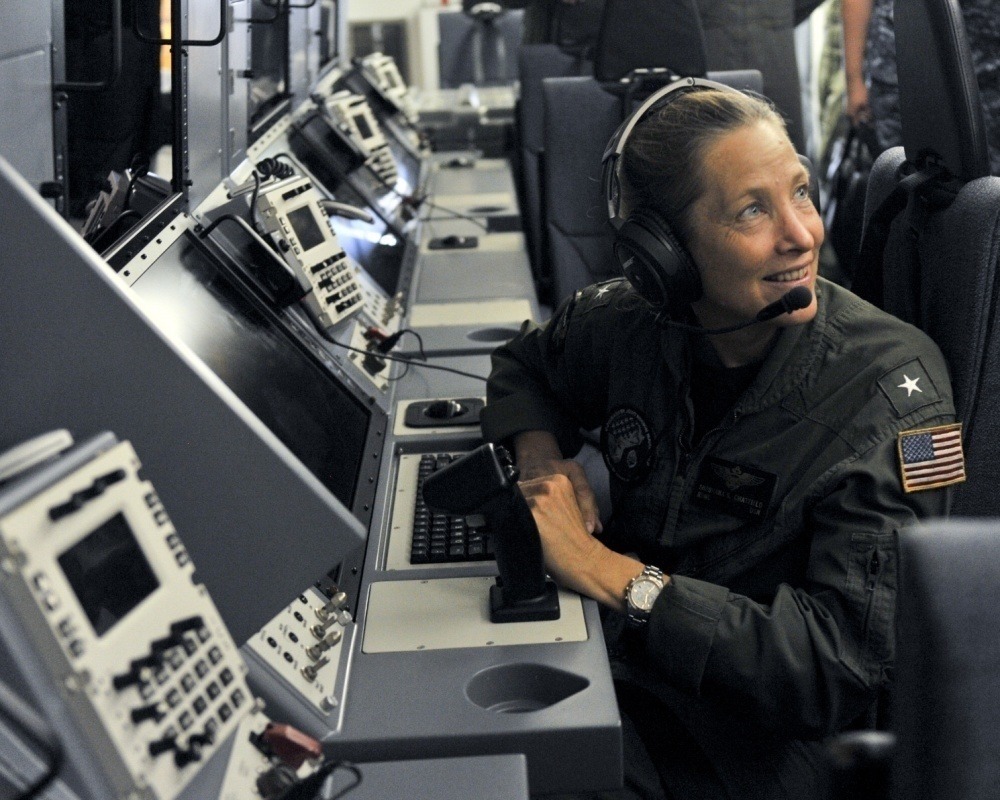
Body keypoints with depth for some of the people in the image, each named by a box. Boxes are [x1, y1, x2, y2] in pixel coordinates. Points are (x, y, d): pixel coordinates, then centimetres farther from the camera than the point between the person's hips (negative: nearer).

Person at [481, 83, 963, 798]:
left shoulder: (891, 386, -18)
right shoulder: (632, 319, -5)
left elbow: (846, 663, -24)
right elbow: (524, 364, 19)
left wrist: (607, 572, -25)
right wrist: (543, 457, -5)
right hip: (611, 678, 5)